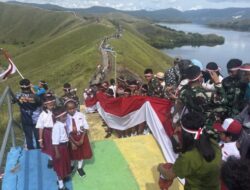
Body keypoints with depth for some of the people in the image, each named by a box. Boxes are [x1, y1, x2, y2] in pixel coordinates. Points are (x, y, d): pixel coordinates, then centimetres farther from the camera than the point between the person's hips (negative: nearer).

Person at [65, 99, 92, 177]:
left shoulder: (81, 115, -17)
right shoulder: (65, 118, -19)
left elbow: (86, 127, -10)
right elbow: (67, 132, -13)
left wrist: (82, 138, -13)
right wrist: (72, 142, -14)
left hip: (81, 136, 1)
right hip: (71, 137, -1)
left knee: (82, 152, 17)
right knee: (73, 153, 17)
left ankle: (79, 168, 42)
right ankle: (71, 166, 47)